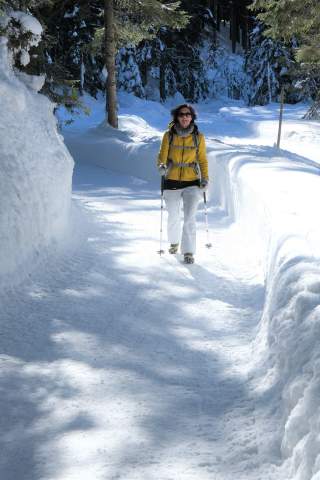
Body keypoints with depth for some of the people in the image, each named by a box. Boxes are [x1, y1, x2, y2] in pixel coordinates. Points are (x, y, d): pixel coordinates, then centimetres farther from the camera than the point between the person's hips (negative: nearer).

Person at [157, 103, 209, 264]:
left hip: (192, 183, -1)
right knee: (173, 217, 15)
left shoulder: (198, 137, 0)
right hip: (171, 183, 1)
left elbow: (202, 160, 6)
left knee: (189, 218, -13)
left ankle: (188, 252, -6)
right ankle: (174, 242, 42)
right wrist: (162, 166, -25)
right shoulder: (169, 135, -2)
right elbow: (162, 155, -2)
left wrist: (205, 178, -7)